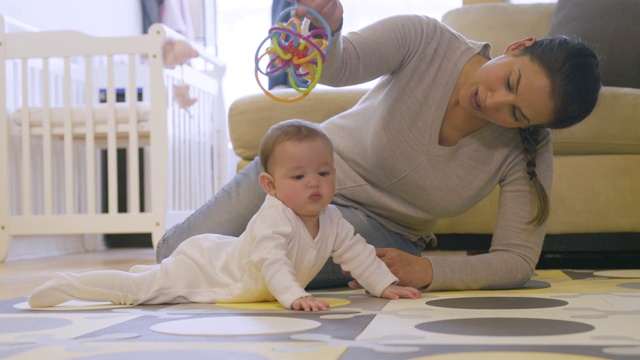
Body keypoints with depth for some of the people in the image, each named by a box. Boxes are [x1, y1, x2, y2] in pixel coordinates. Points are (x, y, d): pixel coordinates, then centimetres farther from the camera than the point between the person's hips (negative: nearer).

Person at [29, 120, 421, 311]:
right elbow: (271, 261, -46)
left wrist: (387, 286, -13)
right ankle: (66, 285, 4)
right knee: (139, 289, -9)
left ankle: (144, 271, 54)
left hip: (224, 256, 8)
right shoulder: (274, 217, -35)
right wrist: (296, 297, -58)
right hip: (203, 265, -8)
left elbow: (358, 253, -3)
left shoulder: (332, 222, -10)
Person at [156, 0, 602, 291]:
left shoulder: (528, 153, -20)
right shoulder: (426, 41, -24)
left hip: (383, 231, 0)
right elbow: (339, 65, -36)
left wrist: (427, 272, -34)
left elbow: (518, 260, -19)